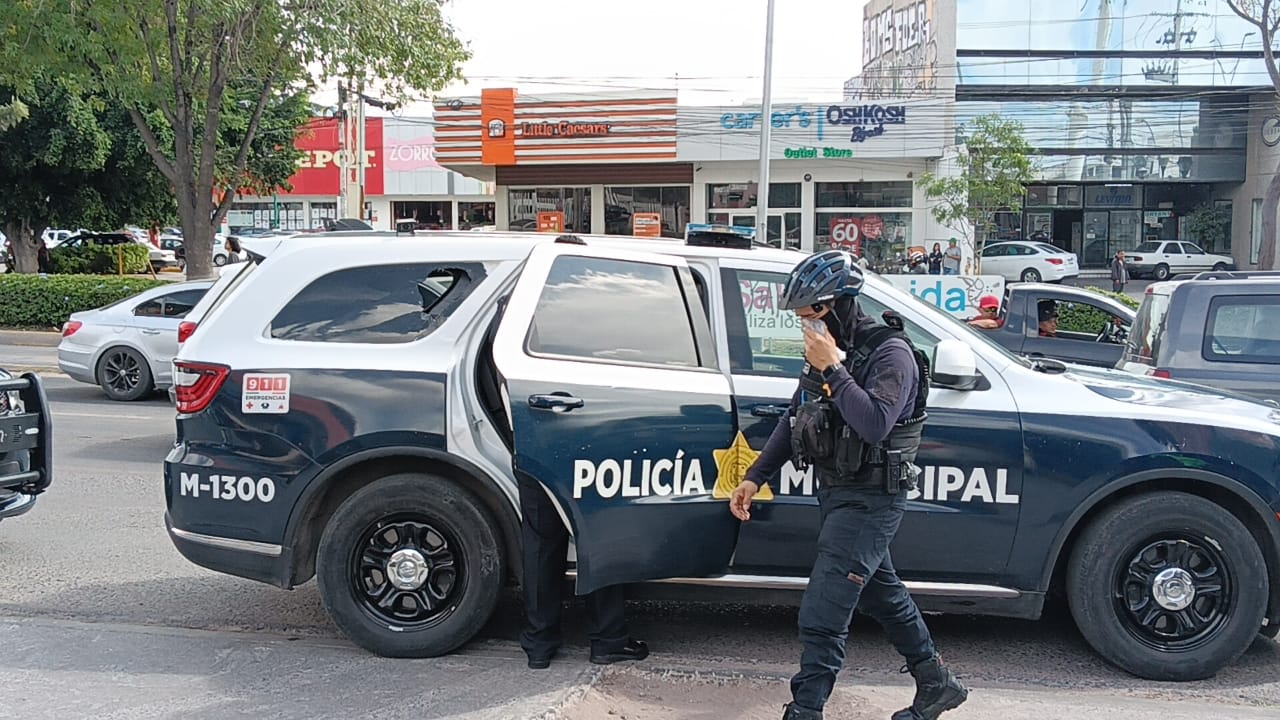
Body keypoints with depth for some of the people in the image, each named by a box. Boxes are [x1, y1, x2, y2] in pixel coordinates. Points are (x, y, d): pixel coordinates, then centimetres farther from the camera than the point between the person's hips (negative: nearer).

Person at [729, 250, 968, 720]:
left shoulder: (890, 353, -17)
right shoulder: (824, 350, 7)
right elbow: (794, 419, 15)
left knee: (821, 617, -10)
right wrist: (755, 477, 11)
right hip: (836, 492, 9)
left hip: (869, 500, -9)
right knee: (881, 593, 22)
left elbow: (875, 424, -31)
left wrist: (832, 370, -28)